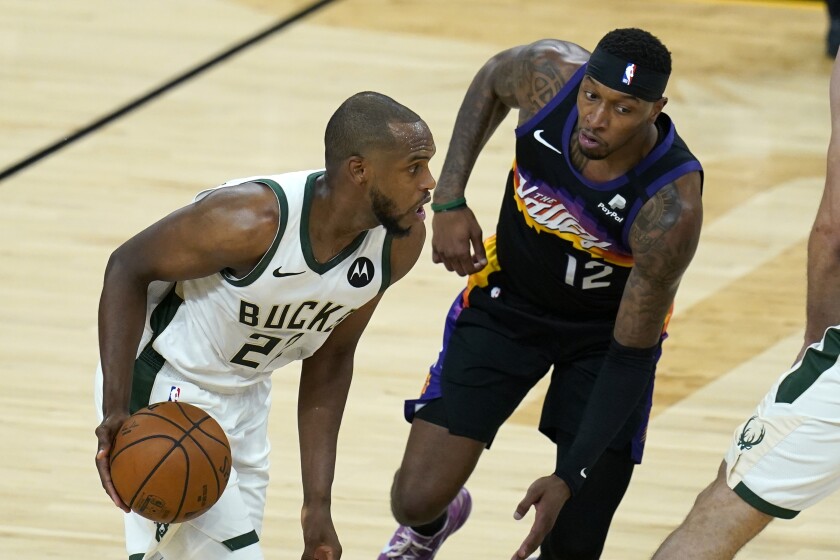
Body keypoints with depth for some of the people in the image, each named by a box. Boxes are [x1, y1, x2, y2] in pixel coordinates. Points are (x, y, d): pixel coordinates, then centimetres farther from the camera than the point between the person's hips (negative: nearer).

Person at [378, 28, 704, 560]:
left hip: (608, 330, -2)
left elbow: (631, 355, -26)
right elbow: (490, 81, 0)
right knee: (417, 499, -3)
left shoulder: (671, 209, -36)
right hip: (508, 297, 2)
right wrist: (450, 200, -8)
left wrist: (570, 478, -28)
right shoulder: (547, 73, -28)